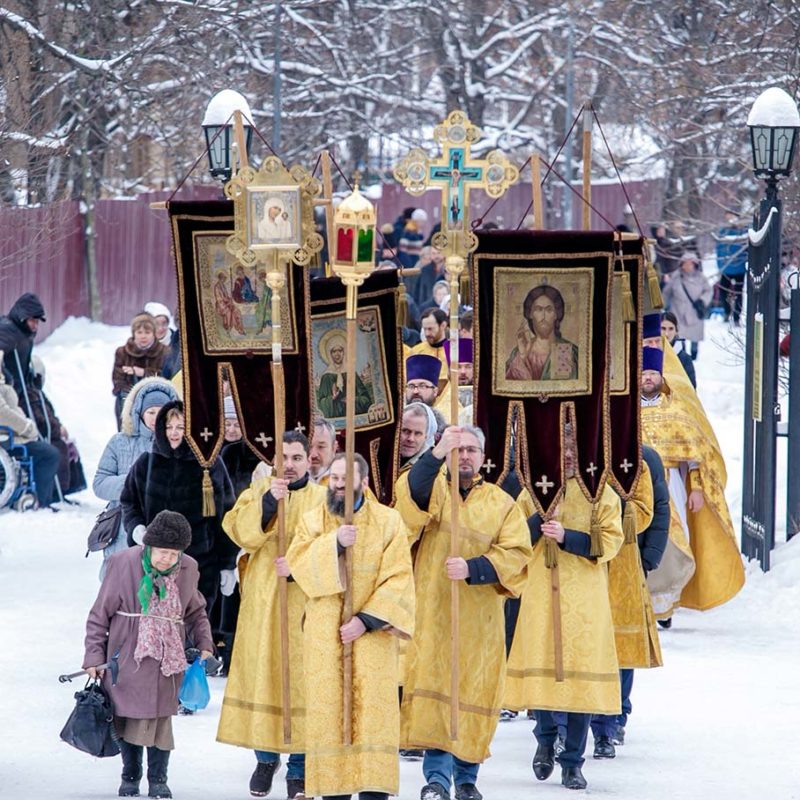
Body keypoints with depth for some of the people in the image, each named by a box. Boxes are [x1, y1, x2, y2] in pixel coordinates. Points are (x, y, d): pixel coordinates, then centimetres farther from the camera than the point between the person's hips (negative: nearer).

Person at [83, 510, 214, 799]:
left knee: (160, 717, 1)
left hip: (167, 656, 2)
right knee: (129, 716, 4)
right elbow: (100, 613, -2)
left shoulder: (187, 569, 2)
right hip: (128, 656, -2)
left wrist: (204, 643, 5)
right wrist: (94, 656, -4)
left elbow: (195, 612, 19)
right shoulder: (123, 564, -8)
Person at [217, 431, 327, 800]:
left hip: (305, 606, -1)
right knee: (261, 676, 3)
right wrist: (268, 501, -22)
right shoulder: (258, 492, 8)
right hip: (262, 603, 1)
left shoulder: (323, 499, 4)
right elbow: (243, 533, -9)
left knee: (302, 682, -2)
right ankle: (266, 758, 20)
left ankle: (299, 770, 6)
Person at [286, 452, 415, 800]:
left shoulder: (388, 521, 3)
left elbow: (398, 579, -5)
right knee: (328, 711, -1)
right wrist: (334, 543, -22)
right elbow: (297, 561, -7)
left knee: (372, 711, -7)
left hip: (371, 633, -2)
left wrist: (366, 620, -14)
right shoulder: (312, 520, 9)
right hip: (324, 637, 2)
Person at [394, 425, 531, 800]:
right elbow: (410, 492, -18)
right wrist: (437, 453, -32)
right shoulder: (433, 489, 6)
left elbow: (515, 553, -3)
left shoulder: (502, 504, 8)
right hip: (431, 611, -1)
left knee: (472, 692, 4)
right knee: (433, 686, -10)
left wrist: (472, 568, -19)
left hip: (479, 616, 1)